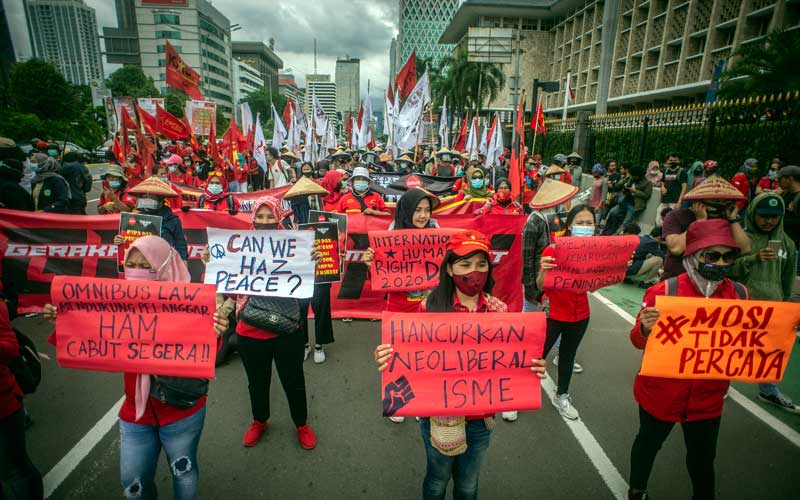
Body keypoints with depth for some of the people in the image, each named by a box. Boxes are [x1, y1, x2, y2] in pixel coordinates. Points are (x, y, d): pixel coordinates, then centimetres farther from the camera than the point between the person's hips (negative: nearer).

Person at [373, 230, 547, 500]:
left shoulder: (499, 310, -8)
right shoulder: (430, 306, -16)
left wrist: (533, 368, -19)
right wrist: (389, 359, -30)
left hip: (480, 419, 2)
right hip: (437, 415, -2)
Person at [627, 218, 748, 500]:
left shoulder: (739, 295, -8)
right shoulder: (664, 291, -20)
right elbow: (639, 341, -15)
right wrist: (645, 329, -36)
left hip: (708, 398, 2)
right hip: (660, 393, -2)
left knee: (703, 458, 20)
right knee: (649, 442, 22)